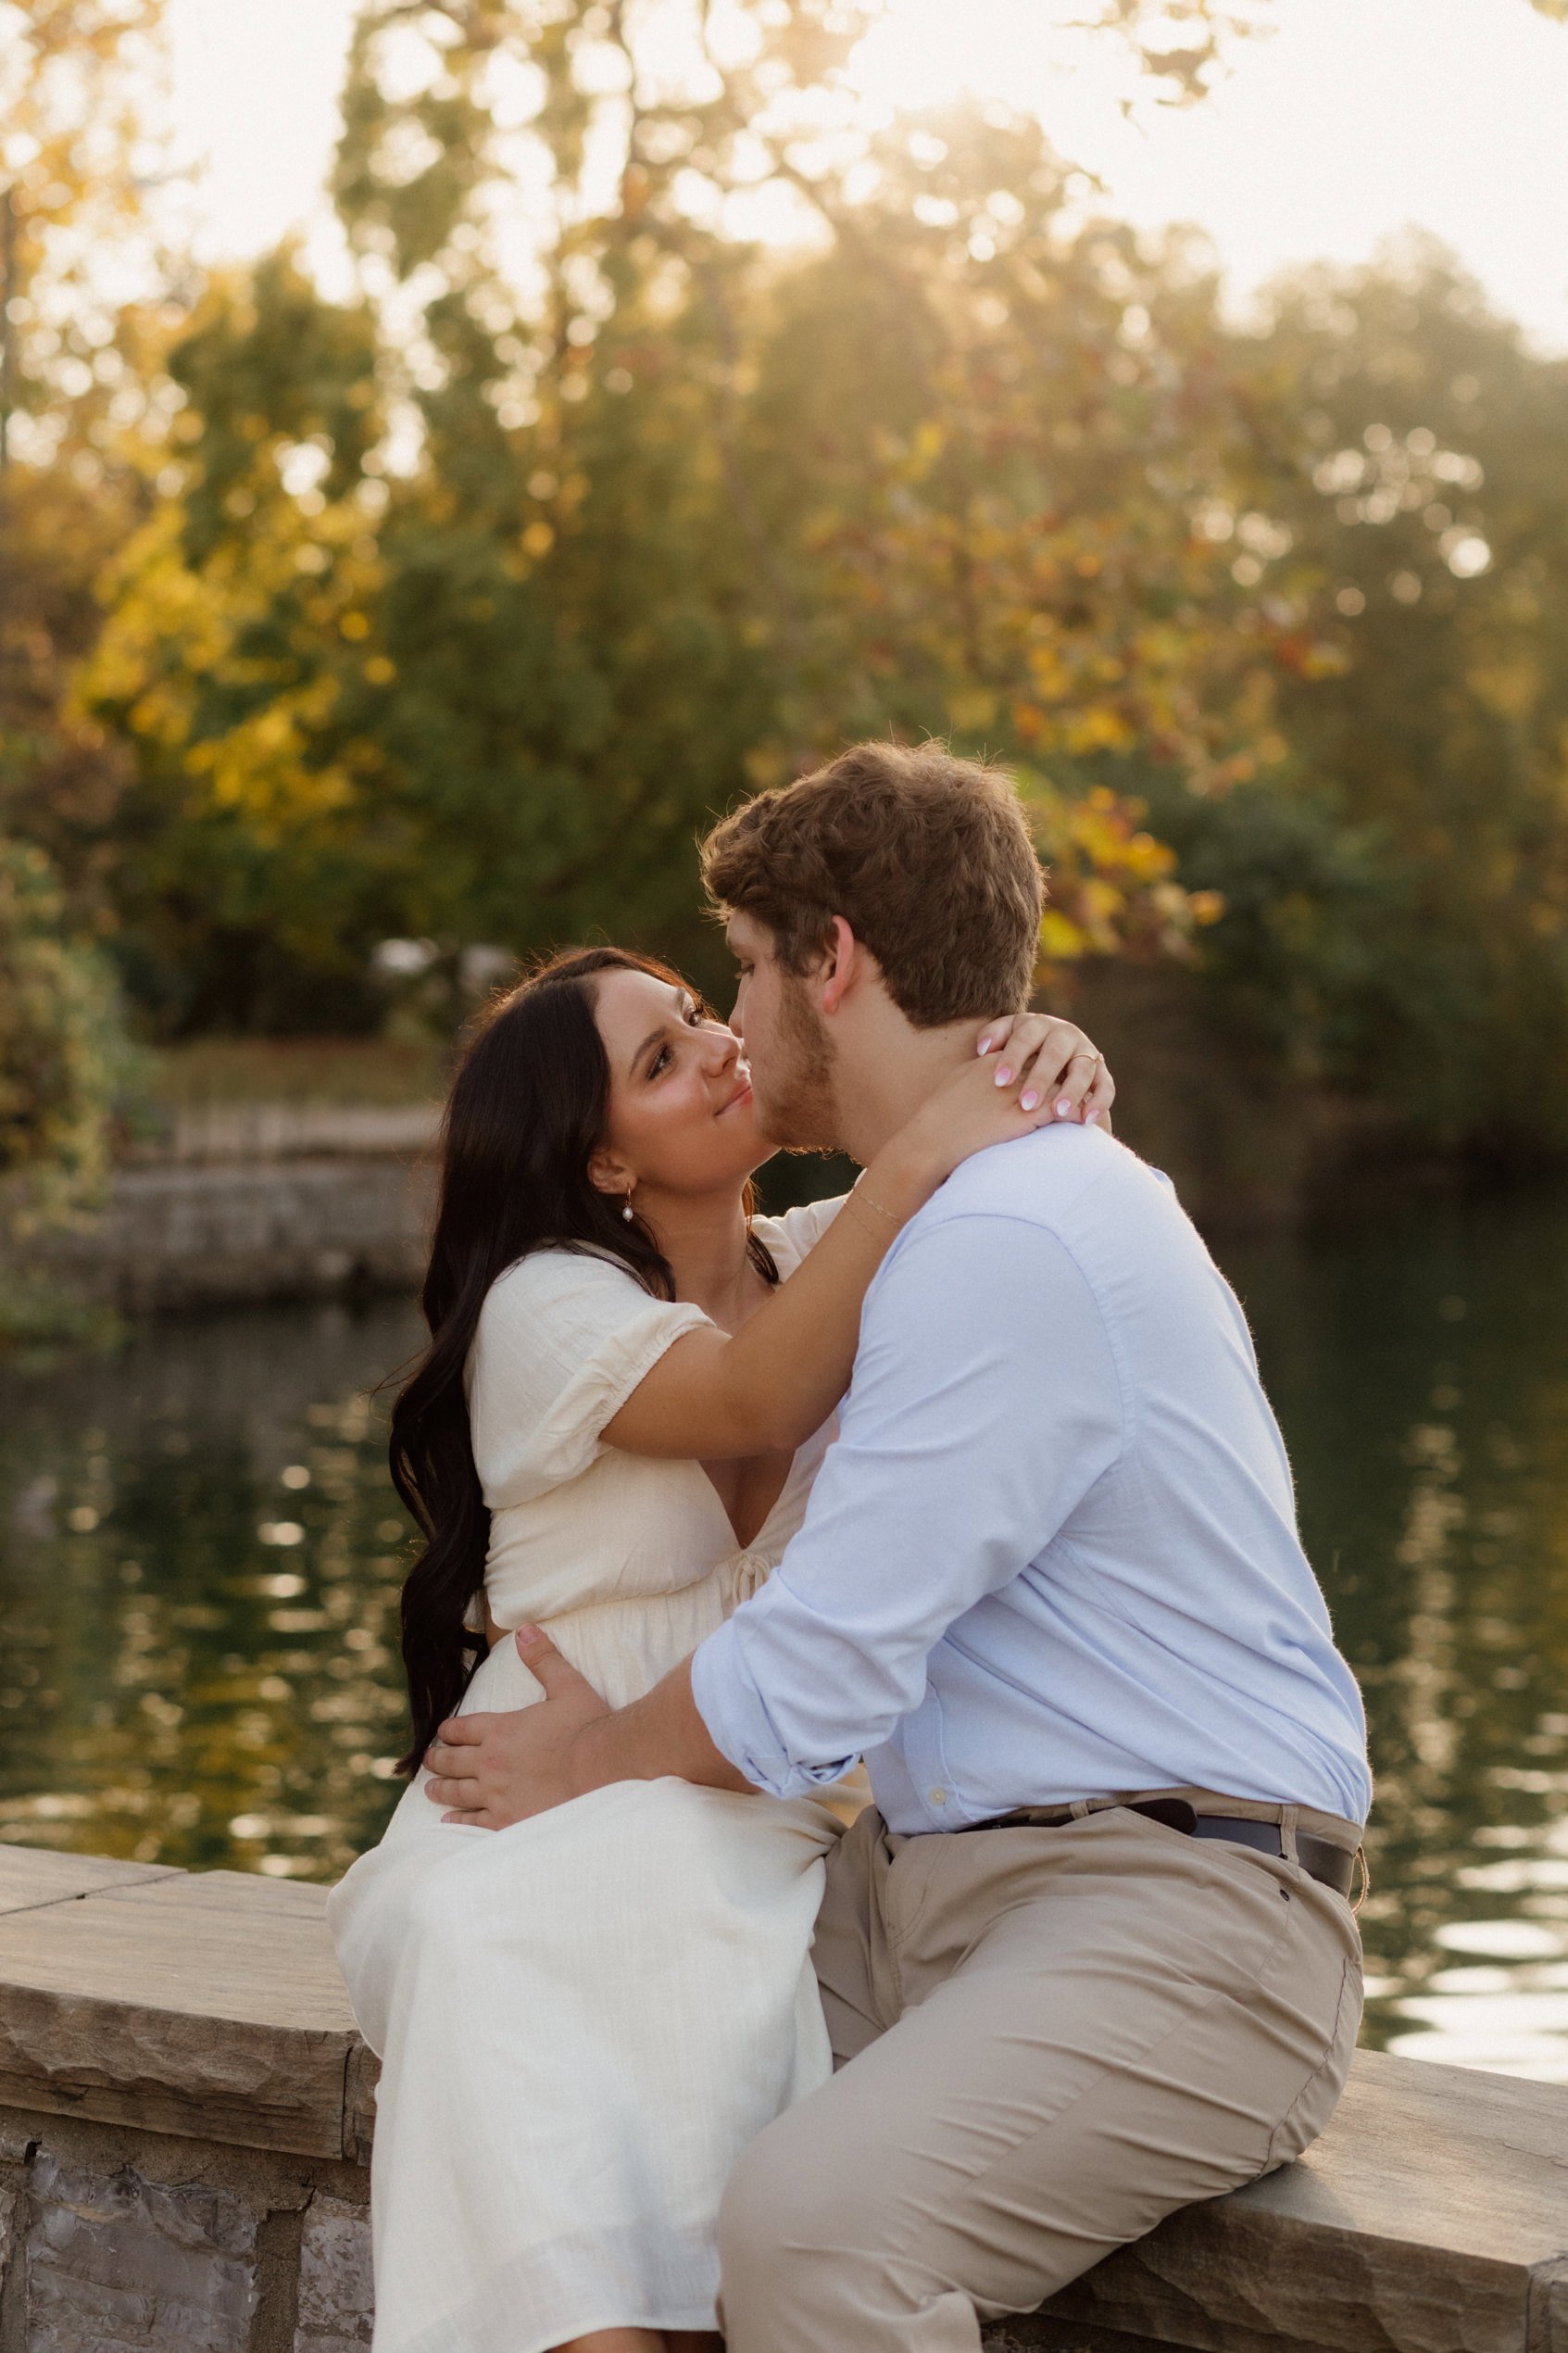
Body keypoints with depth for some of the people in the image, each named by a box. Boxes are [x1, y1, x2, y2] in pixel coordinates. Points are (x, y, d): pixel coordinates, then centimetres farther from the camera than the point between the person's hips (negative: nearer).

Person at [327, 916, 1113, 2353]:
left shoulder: (822, 1261, 11)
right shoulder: (544, 1305, -3)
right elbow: (755, 1402, -20)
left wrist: (1055, 1064, -13)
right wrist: (920, 1158, -24)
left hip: (761, 1832, 3)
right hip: (553, 1820, -3)